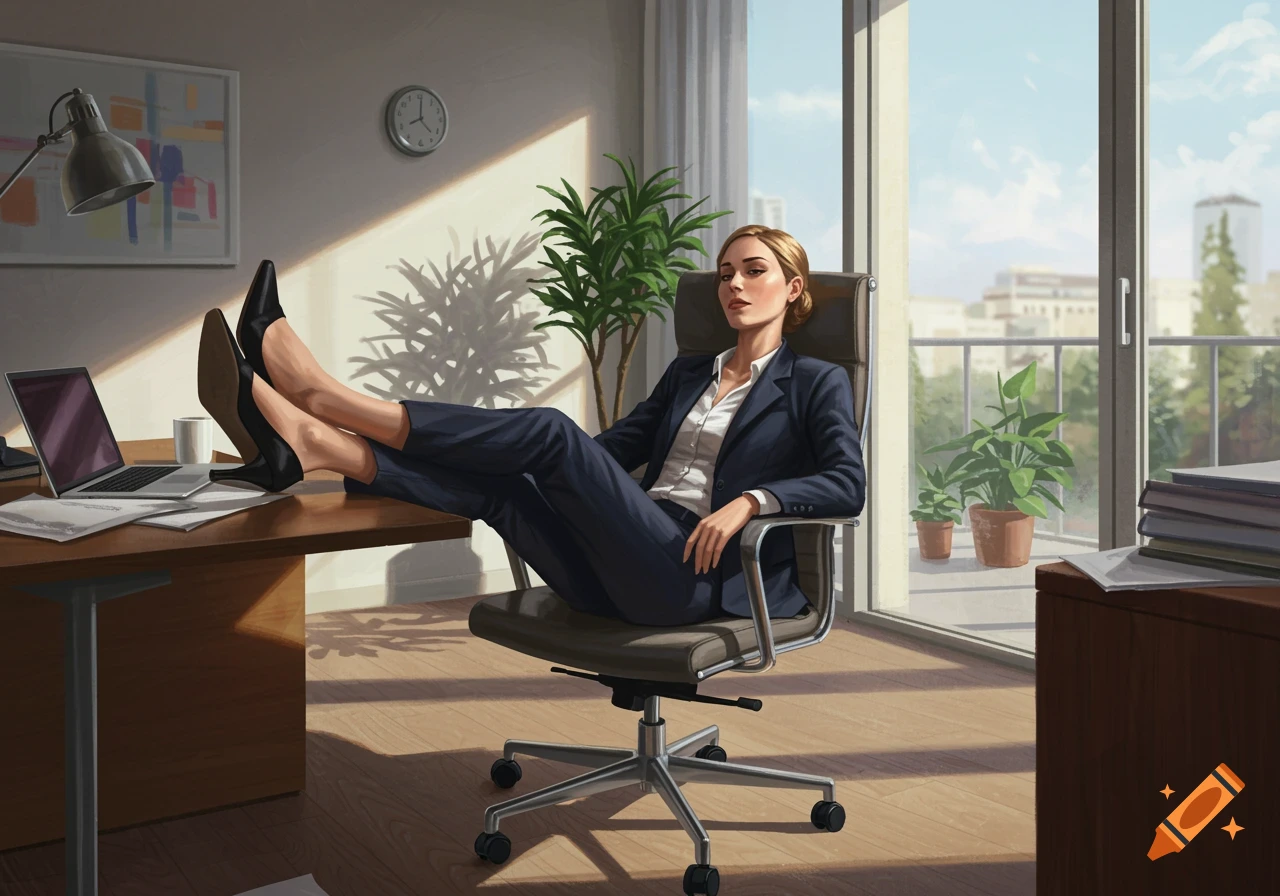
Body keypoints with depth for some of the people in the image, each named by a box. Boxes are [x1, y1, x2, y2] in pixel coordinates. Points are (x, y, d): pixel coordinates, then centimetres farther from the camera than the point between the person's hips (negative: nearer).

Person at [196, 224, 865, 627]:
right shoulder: (689, 374, 27)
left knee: (551, 433, -25)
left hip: (696, 576, -6)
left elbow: (848, 484, -7)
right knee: (492, 481, -20)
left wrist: (751, 499, -22)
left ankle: (318, 393, -26)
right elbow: (616, 447, 25)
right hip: (615, 577, 6)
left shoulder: (815, 384, 9)